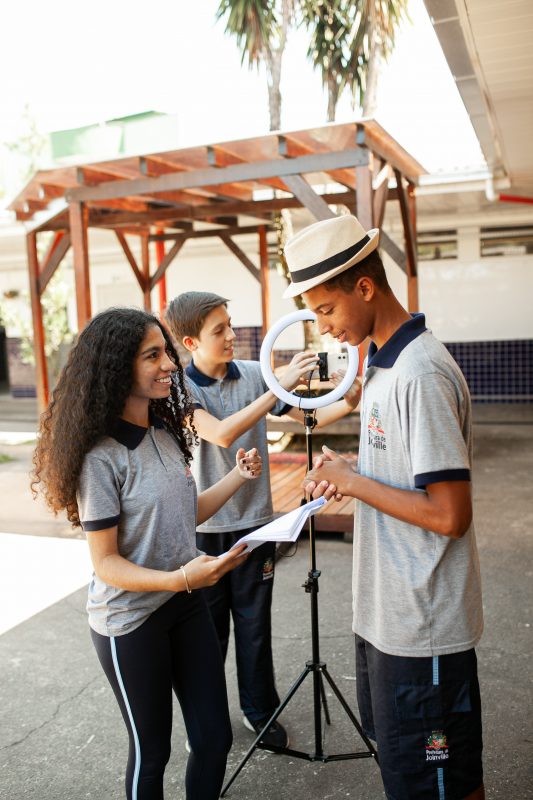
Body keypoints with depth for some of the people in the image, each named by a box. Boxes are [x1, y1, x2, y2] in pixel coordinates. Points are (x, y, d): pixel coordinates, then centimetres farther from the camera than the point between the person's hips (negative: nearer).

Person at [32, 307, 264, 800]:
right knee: (151, 750, 14)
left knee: (215, 738, 13)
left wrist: (238, 477, 2)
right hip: (131, 621, -6)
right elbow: (105, 563, -18)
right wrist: (178, 578, -33)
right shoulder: (102, 457, -21)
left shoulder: (166, 435, 1)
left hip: (186, 605, 6)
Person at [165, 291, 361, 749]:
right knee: (208, 623, 14)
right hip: (204, 526, -2)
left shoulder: (255, 374, -3)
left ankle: (260, 710, 33)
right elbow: (222, 434, -27)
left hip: (254, 519, 2)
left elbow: (309, 417, 0)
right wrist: (279, 387, -30)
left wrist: (348, 403, -20)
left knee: (254, 622, 13)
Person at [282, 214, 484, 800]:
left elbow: (450, 515, -27)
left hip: (423, 625, -9)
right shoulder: (382, 362, 7)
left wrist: (352, 482, -18)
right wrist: (346, 476, 0)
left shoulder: (420, 375, -25)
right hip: (386, 611, 9)